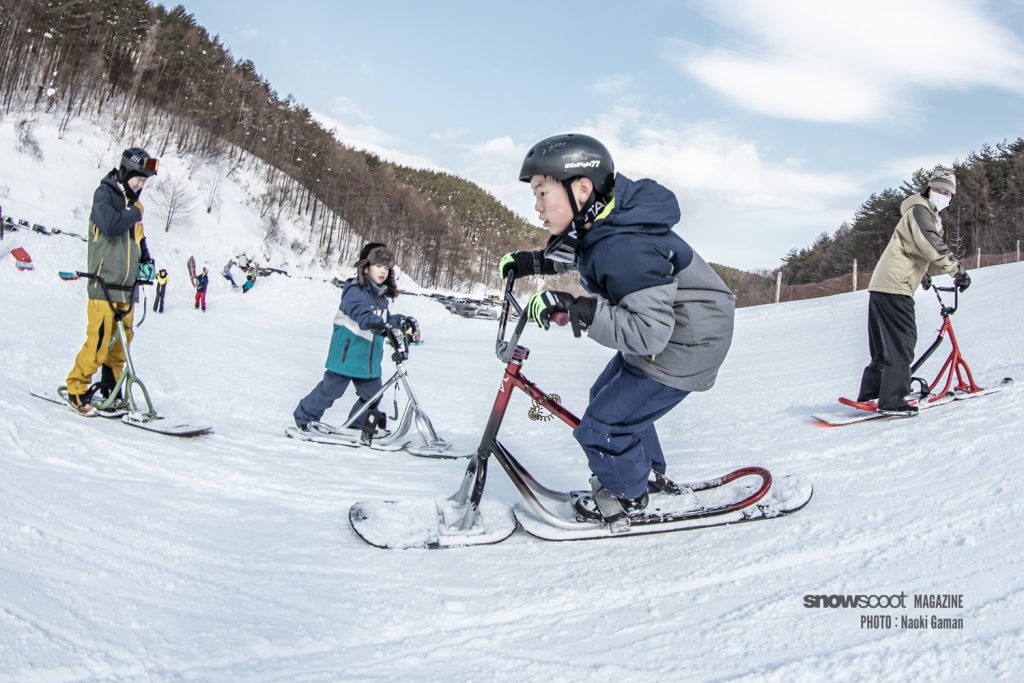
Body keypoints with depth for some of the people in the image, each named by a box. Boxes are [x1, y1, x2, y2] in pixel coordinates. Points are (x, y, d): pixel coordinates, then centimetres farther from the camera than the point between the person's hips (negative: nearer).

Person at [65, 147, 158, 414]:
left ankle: (110, 390, 20)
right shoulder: (105, 193, -5)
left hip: (127, 286, 7)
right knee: (99, 341, -10)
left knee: (121, 341, 9)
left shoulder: (132, 202, 17)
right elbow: (110, 224, -25)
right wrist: (136, 213, -8)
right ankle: (76, 388, 5)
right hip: (104, 283, -7)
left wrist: (147, 262, 13)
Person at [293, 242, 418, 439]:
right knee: (331, 389, 3)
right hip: (347, 353, -7)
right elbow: (364, 317, -32)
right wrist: (383, 325, -48)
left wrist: (404, 321, -5)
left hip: (369, 358, 7)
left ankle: (359, 424, 29)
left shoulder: (381, 296, 9)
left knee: (372, 392, 10)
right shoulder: (355, 291, -17)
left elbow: (386, 318, 13)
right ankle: (303, 417, 24)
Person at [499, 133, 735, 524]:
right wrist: (531, 263, 4)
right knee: (607, 397, 25)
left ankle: (627, 497, 23)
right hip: (661, 328, 10)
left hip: (683, 345, -10)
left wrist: (575, 309, -41)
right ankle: (649, 476, 43)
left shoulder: (625, 247, -35)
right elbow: (575, 256, 19)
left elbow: (648, 331, -38)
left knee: (603, 426, -6)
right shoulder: (598, 223, -5)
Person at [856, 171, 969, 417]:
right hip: (894, 286, -11)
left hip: (882, 285, 11)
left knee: (887, 343, 14)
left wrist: (921, 273, 49)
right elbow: (932, 244, -19)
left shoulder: (932, 216, 26)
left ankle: (869, 393, 18)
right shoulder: (919, 210, -6)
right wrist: (957, 270, -21)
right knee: (902, 342, -11)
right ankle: (892, 401, -12)